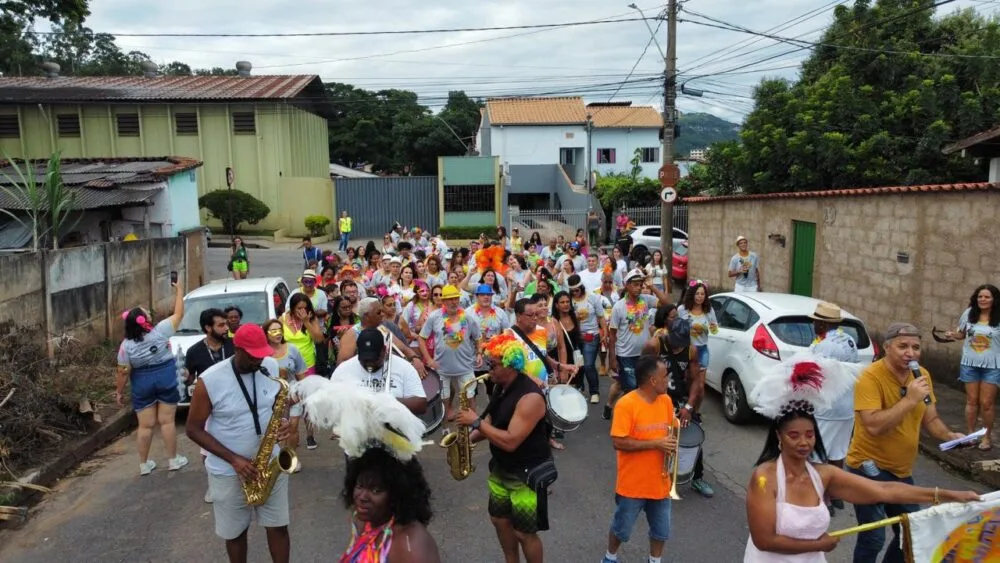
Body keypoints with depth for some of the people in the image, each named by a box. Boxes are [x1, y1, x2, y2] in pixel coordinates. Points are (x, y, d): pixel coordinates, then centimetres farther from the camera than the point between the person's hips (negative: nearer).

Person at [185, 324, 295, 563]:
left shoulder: (271, 367, -7)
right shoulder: (209, 381, -18)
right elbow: (194, 429, -11)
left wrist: (284, 422, -16)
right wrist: (233, 459, -19)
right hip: (228, 471, -2)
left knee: (278, 526, 11)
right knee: (235, 532, 15)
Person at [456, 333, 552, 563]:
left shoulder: (530, 397, -28)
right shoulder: (503, 388, 0)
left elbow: (510, 441, -31)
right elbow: (492, 423, 11)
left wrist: (476, 422, -24)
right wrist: (469, 438, -6)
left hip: (528, 474, -9)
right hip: (501, 469, 9)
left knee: (524, 532, 2)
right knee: (499, 519, 21)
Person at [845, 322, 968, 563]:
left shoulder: (922, 375, 1)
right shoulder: (871, 377, -21)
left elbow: (931, 419, 10)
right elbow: (873, 426, -30)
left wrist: (949, 435, -10)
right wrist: (910, 399, -30)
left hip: (902, 471, 8)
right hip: (869, 467, -7)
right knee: (873, 539, -8)